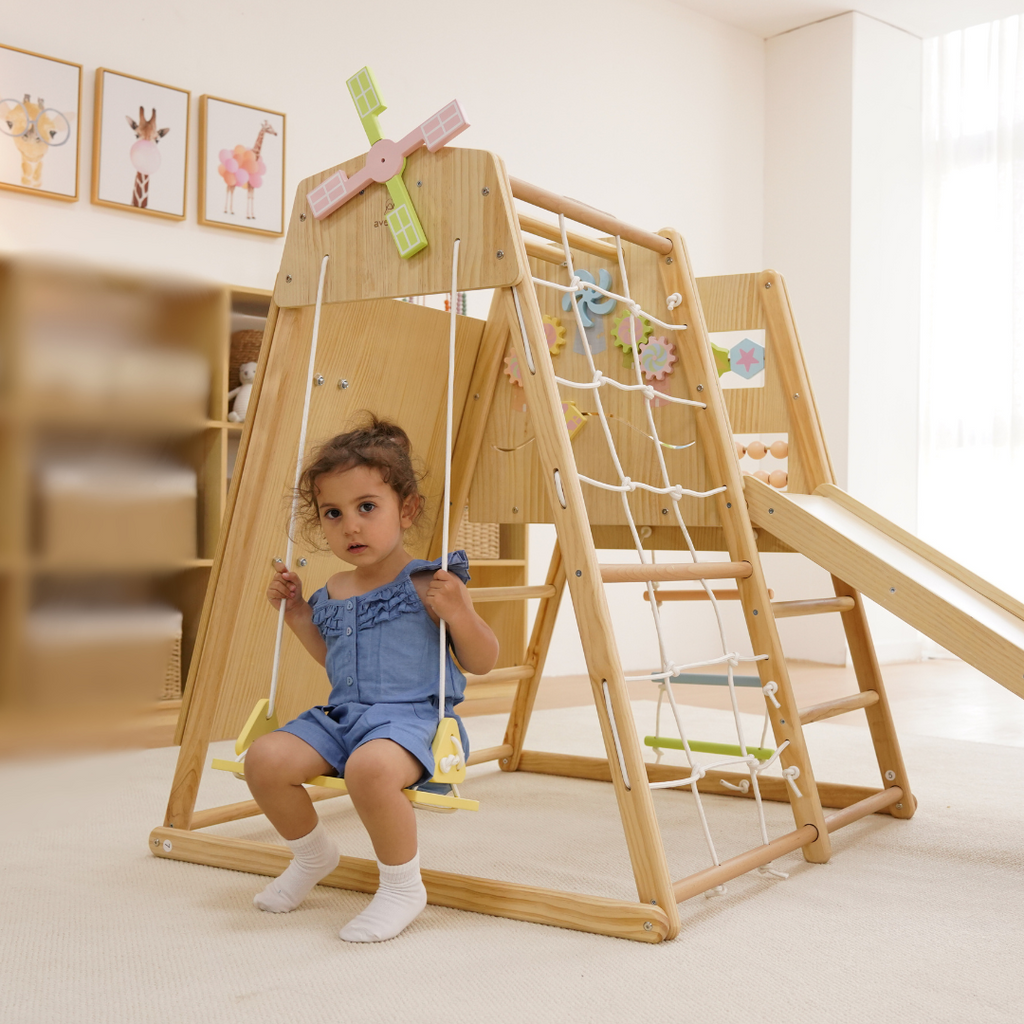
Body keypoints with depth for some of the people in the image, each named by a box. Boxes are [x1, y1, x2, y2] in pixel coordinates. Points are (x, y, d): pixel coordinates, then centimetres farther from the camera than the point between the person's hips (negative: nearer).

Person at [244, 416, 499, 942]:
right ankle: (312, 855, 15)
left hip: (410, 716, -7)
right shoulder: (333, 592, 14)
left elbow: (483, 661, 0)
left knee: (371, 766, -39)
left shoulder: (426, 584, -4)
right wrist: (297, 613, 20)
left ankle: (403, 886, -12)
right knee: (264, 759, -16)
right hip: (341, 717, 7)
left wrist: (457, 612, -18)